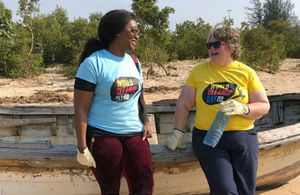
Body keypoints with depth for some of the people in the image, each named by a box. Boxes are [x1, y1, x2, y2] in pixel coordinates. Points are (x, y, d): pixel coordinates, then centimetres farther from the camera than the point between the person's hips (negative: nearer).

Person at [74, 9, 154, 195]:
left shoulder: (134, 62, 12)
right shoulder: (94, 63, -9)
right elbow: (80, 109, -11)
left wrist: (146, 122, 7)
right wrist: (82, 148, -14)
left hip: (135, 134, 5)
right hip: (102, 136, -5)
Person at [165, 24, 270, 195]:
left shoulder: (246, 72, 6)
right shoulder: (199, 71, 8)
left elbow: (264, 106, 4)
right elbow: (184, 104, 9)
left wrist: (242, 109, -15)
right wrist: (178, 132, 0)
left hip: (242, 138, 1)